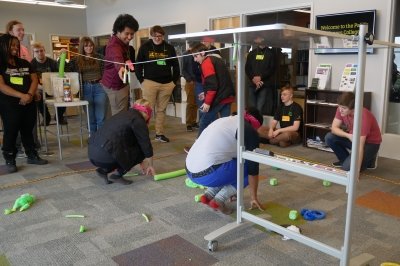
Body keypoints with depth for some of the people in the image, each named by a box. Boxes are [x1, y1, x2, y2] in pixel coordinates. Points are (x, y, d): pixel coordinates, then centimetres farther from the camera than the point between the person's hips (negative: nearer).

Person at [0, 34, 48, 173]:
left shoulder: (24, 63, 13)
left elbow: (34, 79, 7)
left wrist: (30, 95, -12)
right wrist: (22, 95, -22)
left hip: (28, 103, 5)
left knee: (28, 130, 12)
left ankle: (32, 155, 22)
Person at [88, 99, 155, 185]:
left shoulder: (124, 114, 24)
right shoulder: (138, 120, 0)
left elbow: (133, 142, 34)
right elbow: (146, 145, 5)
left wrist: (141, 162, 43)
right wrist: (150, 165, 21)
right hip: (106, 155, -8)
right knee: (141, 150, 11)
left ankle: (104, 170, 15)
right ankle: (118, 174, 4)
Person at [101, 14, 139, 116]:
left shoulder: (123, 41, 3)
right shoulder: (114, 46, -28)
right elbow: (117, 59, -53)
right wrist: (121, 68, -73)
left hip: (122, 83, 10)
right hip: (116, 85, -10)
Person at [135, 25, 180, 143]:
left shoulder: (169, 48, 5)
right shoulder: (145, 47, 0)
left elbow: (176, 65, 11)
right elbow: (138, 64, 2)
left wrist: (174, 81, 4)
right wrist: (141, 80, -4)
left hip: (167, 84, 3)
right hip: (150, 82, -2)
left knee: (161, 110, 11)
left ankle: (160, 133, 20)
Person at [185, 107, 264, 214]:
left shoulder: (225, 121, 25)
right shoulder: (249, 131, 1)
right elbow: (253, 165, 3)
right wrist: (253, 197, 15)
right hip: (207, 174, -8)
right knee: (249, 167, 10)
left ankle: (209, 194, 13)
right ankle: (219, 199, 1)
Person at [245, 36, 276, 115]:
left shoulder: (270, 53, 6)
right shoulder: (252, 53, 16)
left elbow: (272, 69, -4)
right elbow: (247, 68, 8)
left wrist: (260, 77, -15)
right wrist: (253, 79, -9)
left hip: (265, 85, -4)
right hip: (253, 84, 4)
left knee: (260, 109, -12)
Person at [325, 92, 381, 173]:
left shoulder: (363, 116, -35)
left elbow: (360, 146, -36)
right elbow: (334, 128, -13)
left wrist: (357, 170, -36)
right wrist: (348, 135, -32)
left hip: (370, 143, -6)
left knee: (348, 166, -24)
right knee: (329, 137, -15)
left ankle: (369, 160, 7)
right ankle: (345, 160, 7)